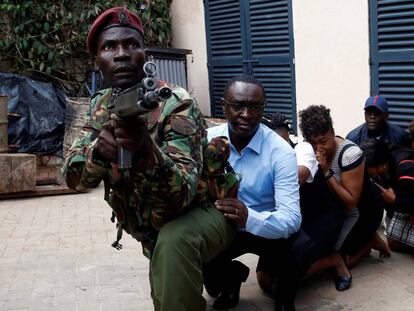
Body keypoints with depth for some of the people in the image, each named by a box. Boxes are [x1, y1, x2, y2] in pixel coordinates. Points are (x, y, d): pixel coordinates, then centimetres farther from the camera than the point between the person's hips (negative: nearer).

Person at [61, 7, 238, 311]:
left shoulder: (176, 104, -26)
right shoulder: (102, 105, -6)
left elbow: (181, 194, -37)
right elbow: (73, 176, -14)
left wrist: (146, 149, -57)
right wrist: (97, 149, -36)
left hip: (203, 212, -7)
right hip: (154, 229, 7)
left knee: (173, 242, -39)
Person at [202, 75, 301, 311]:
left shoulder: (281, 152, -21)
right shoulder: (206, 140, -10)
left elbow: (291, 219, -28)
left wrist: (250, 218, -46)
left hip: (266, 230, -2)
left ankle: (284, 292, 6)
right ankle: (233, 275, 14)